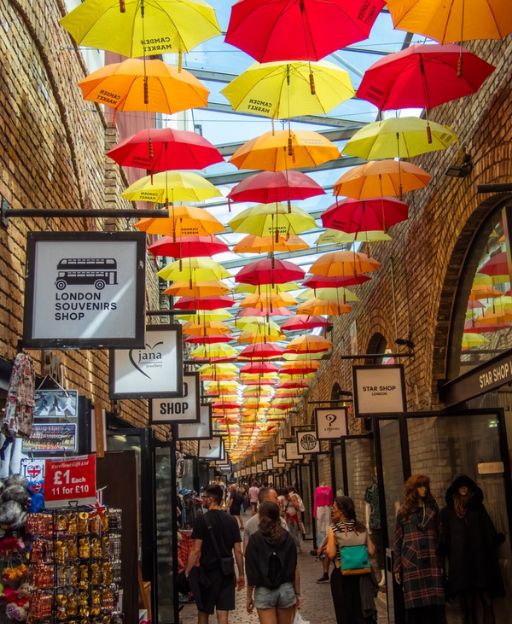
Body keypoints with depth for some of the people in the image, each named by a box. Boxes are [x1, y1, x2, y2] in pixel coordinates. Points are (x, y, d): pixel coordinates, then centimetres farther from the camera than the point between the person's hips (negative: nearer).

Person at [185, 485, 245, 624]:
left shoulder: (202, 520, -10)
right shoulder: (231, 521, 2)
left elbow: (196, 550, -13)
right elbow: (238, 551, 4)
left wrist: (187, 572, -6)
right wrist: (241, 574, 13)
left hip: (208, 571, -3)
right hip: (227, 572, 3)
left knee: (203, 612, 13)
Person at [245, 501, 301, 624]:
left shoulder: (255, 539, -8)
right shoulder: (287, 538, -1)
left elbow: (251, 572, -8)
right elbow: (295, 569, -1)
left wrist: (249, 596, 1)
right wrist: (297, 594, 8)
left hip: (264, 592, -2)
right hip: (286, 590, 3)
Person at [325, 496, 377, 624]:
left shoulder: (333, 529, -10)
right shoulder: (361, 527, 1)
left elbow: (331, 554, -17)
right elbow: (371, 551, 0)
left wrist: (326, 549, 4)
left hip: (341, 575, -3)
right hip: (362, 575, 3)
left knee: (345, 614, 10)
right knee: (362, 611, 13)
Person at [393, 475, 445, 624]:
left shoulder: (432, 508, 13)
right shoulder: (403, 512, 7)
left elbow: (439, 536, 12)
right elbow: (398, 541, 5)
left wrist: (441, 562, 4)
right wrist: (397, 568, 0)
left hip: (432, 562, 2)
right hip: (411, 563, -2)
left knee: (435, 605, -4)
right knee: (415, 606, -4)